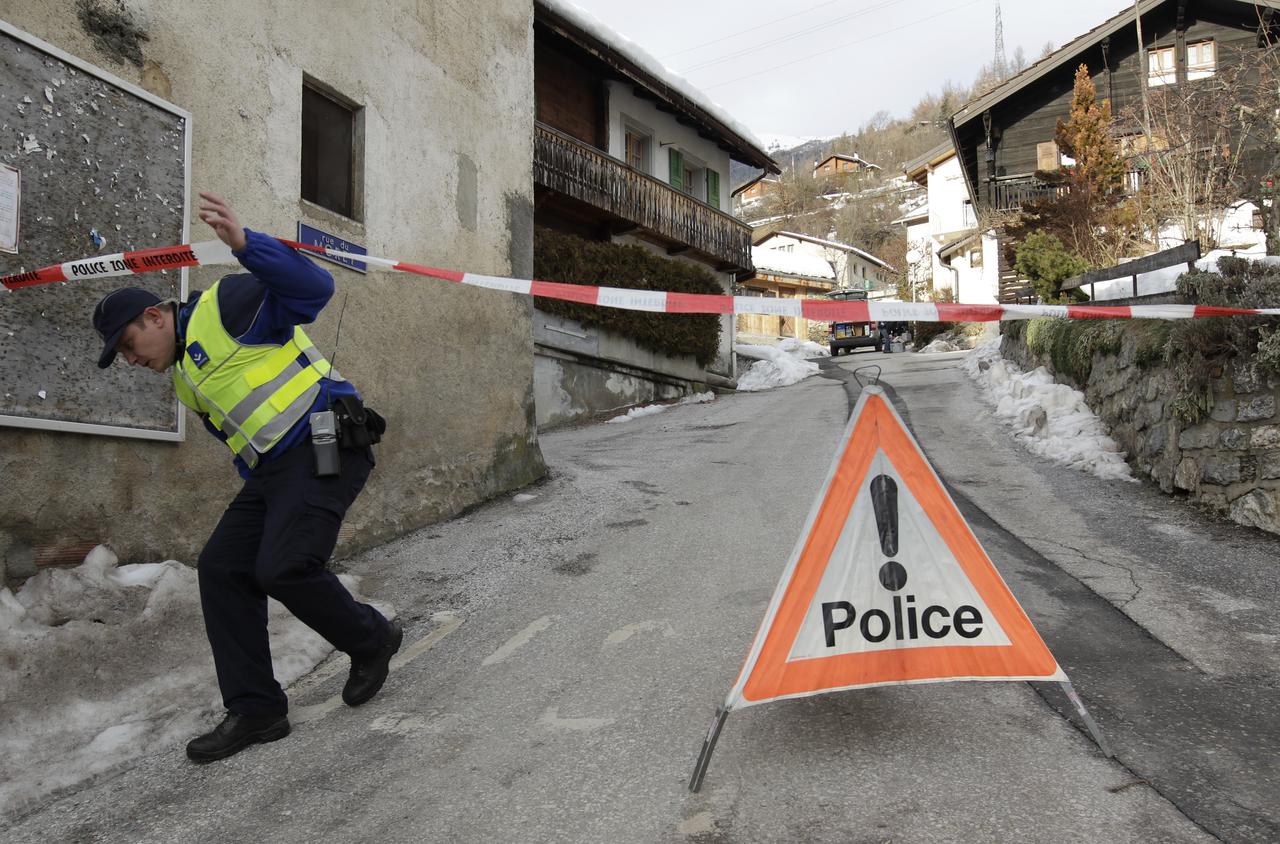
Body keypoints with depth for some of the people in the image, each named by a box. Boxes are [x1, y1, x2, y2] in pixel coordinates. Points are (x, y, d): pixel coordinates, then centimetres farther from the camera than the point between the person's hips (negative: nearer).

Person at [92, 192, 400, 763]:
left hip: (326, 446, -10)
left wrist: (244, 244, -33)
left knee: (283, 568, -20)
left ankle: (371, 640, 7)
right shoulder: (185, 380, 22)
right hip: (273, 468, 10)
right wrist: (267, 500, 21)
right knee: (221, 568, 1)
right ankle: (255, 709, 7)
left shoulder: (225, 306, -5)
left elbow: (314, 289, -21)